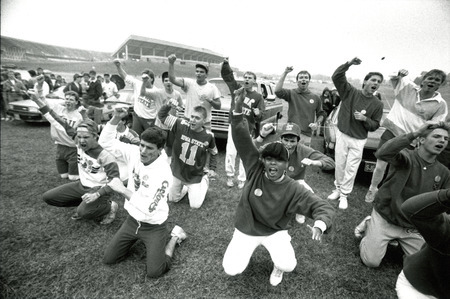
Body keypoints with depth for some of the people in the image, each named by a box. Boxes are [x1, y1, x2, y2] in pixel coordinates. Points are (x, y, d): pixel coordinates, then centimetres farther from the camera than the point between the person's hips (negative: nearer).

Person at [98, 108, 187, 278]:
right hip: (132, 220, 6)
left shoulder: (163, 173, -30)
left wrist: (122, 190, -28)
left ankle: (175, 236, 18)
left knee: (154, 272, -4)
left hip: (154, 226, -5)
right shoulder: (135, 153, -13)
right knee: (108, 259, 13)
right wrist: (116, 119, -23)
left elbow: (149, 208, -32)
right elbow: (106, 142, -9)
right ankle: (135, 239, 35)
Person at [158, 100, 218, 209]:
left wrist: (212, 168, 0)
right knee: (172, 199, 17)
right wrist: (168, 105, -34)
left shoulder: (208, 136, -18)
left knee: (195, 205, 5)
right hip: (176, 172, 2)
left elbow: (214, 153, 1)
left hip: (194, 176, -2)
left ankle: (205, 181, 27)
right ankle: (186, 187, 43)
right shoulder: (180, 125, -18)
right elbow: (162, 115, -16)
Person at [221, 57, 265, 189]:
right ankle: (230, 175, 16)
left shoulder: (258, 96, 3)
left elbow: (261, 116, -1)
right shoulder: (237, 88, 5)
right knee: (230, 153, -3)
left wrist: (258, 113, -22)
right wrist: (226, 64, -11)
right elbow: (226, 75, 5)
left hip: (248, 129, 0)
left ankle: (242, 179, 16)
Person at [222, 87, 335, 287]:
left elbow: (323, 206, -18)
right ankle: (248, 247, 25)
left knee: (288, 265, -23)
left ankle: (278, 267, 18)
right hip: (246, 229, 1)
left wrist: (319, 224, -42)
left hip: (275, 232, 0)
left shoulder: (293, 190, -19)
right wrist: (238, 107, -35)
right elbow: (242, 139, -24)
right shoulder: (255, 169, -17)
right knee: (231, 270, -10)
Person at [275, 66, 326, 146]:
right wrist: (285, 73, -19)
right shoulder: (291, 94, 2)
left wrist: (317, 123, 1)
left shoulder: (316, 98, 11)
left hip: (306, 135, 3)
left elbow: (321, 114, 21)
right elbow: (277, 91, -17)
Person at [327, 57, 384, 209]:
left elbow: (375, 126, 3)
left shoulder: (377, 104, 0)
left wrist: (365, 119, -17)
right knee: (339, 165, 8)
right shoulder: (350, 92, -4)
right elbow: (336, 77, -15)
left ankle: (344, 195, 16)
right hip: (342, 135, 0)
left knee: (351, 169, 2)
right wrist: (348, 64, -29)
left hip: (359, 140, 1)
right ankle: (338, 189, 28)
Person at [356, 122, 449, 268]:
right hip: (384, 219, -5)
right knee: (371, 261, -5)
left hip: (413, 228, 5)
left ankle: (398, 242, 27)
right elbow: (382, 153, -35)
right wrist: (414, 134, -35)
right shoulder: (406, 157, -12)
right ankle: (369, 226, 18)